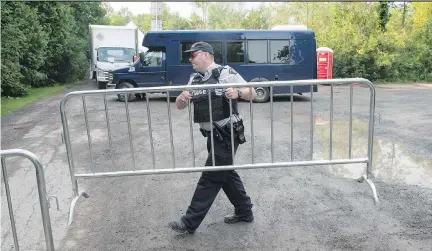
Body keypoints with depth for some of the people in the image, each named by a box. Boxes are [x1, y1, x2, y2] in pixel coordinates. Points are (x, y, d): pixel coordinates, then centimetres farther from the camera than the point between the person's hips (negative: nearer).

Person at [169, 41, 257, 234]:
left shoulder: (226, 73, -9)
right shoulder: (194, 80, 11)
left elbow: (252, 94, -9)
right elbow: (179, 106, 7)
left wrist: (238, 93, -30)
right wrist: (183, 97, -16)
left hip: (227, 135, -8)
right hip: (213, 136, 8)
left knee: (210, 177, -1)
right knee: (226, 173, 17)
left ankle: (190, 222, 8)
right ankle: (244, 211, 34)